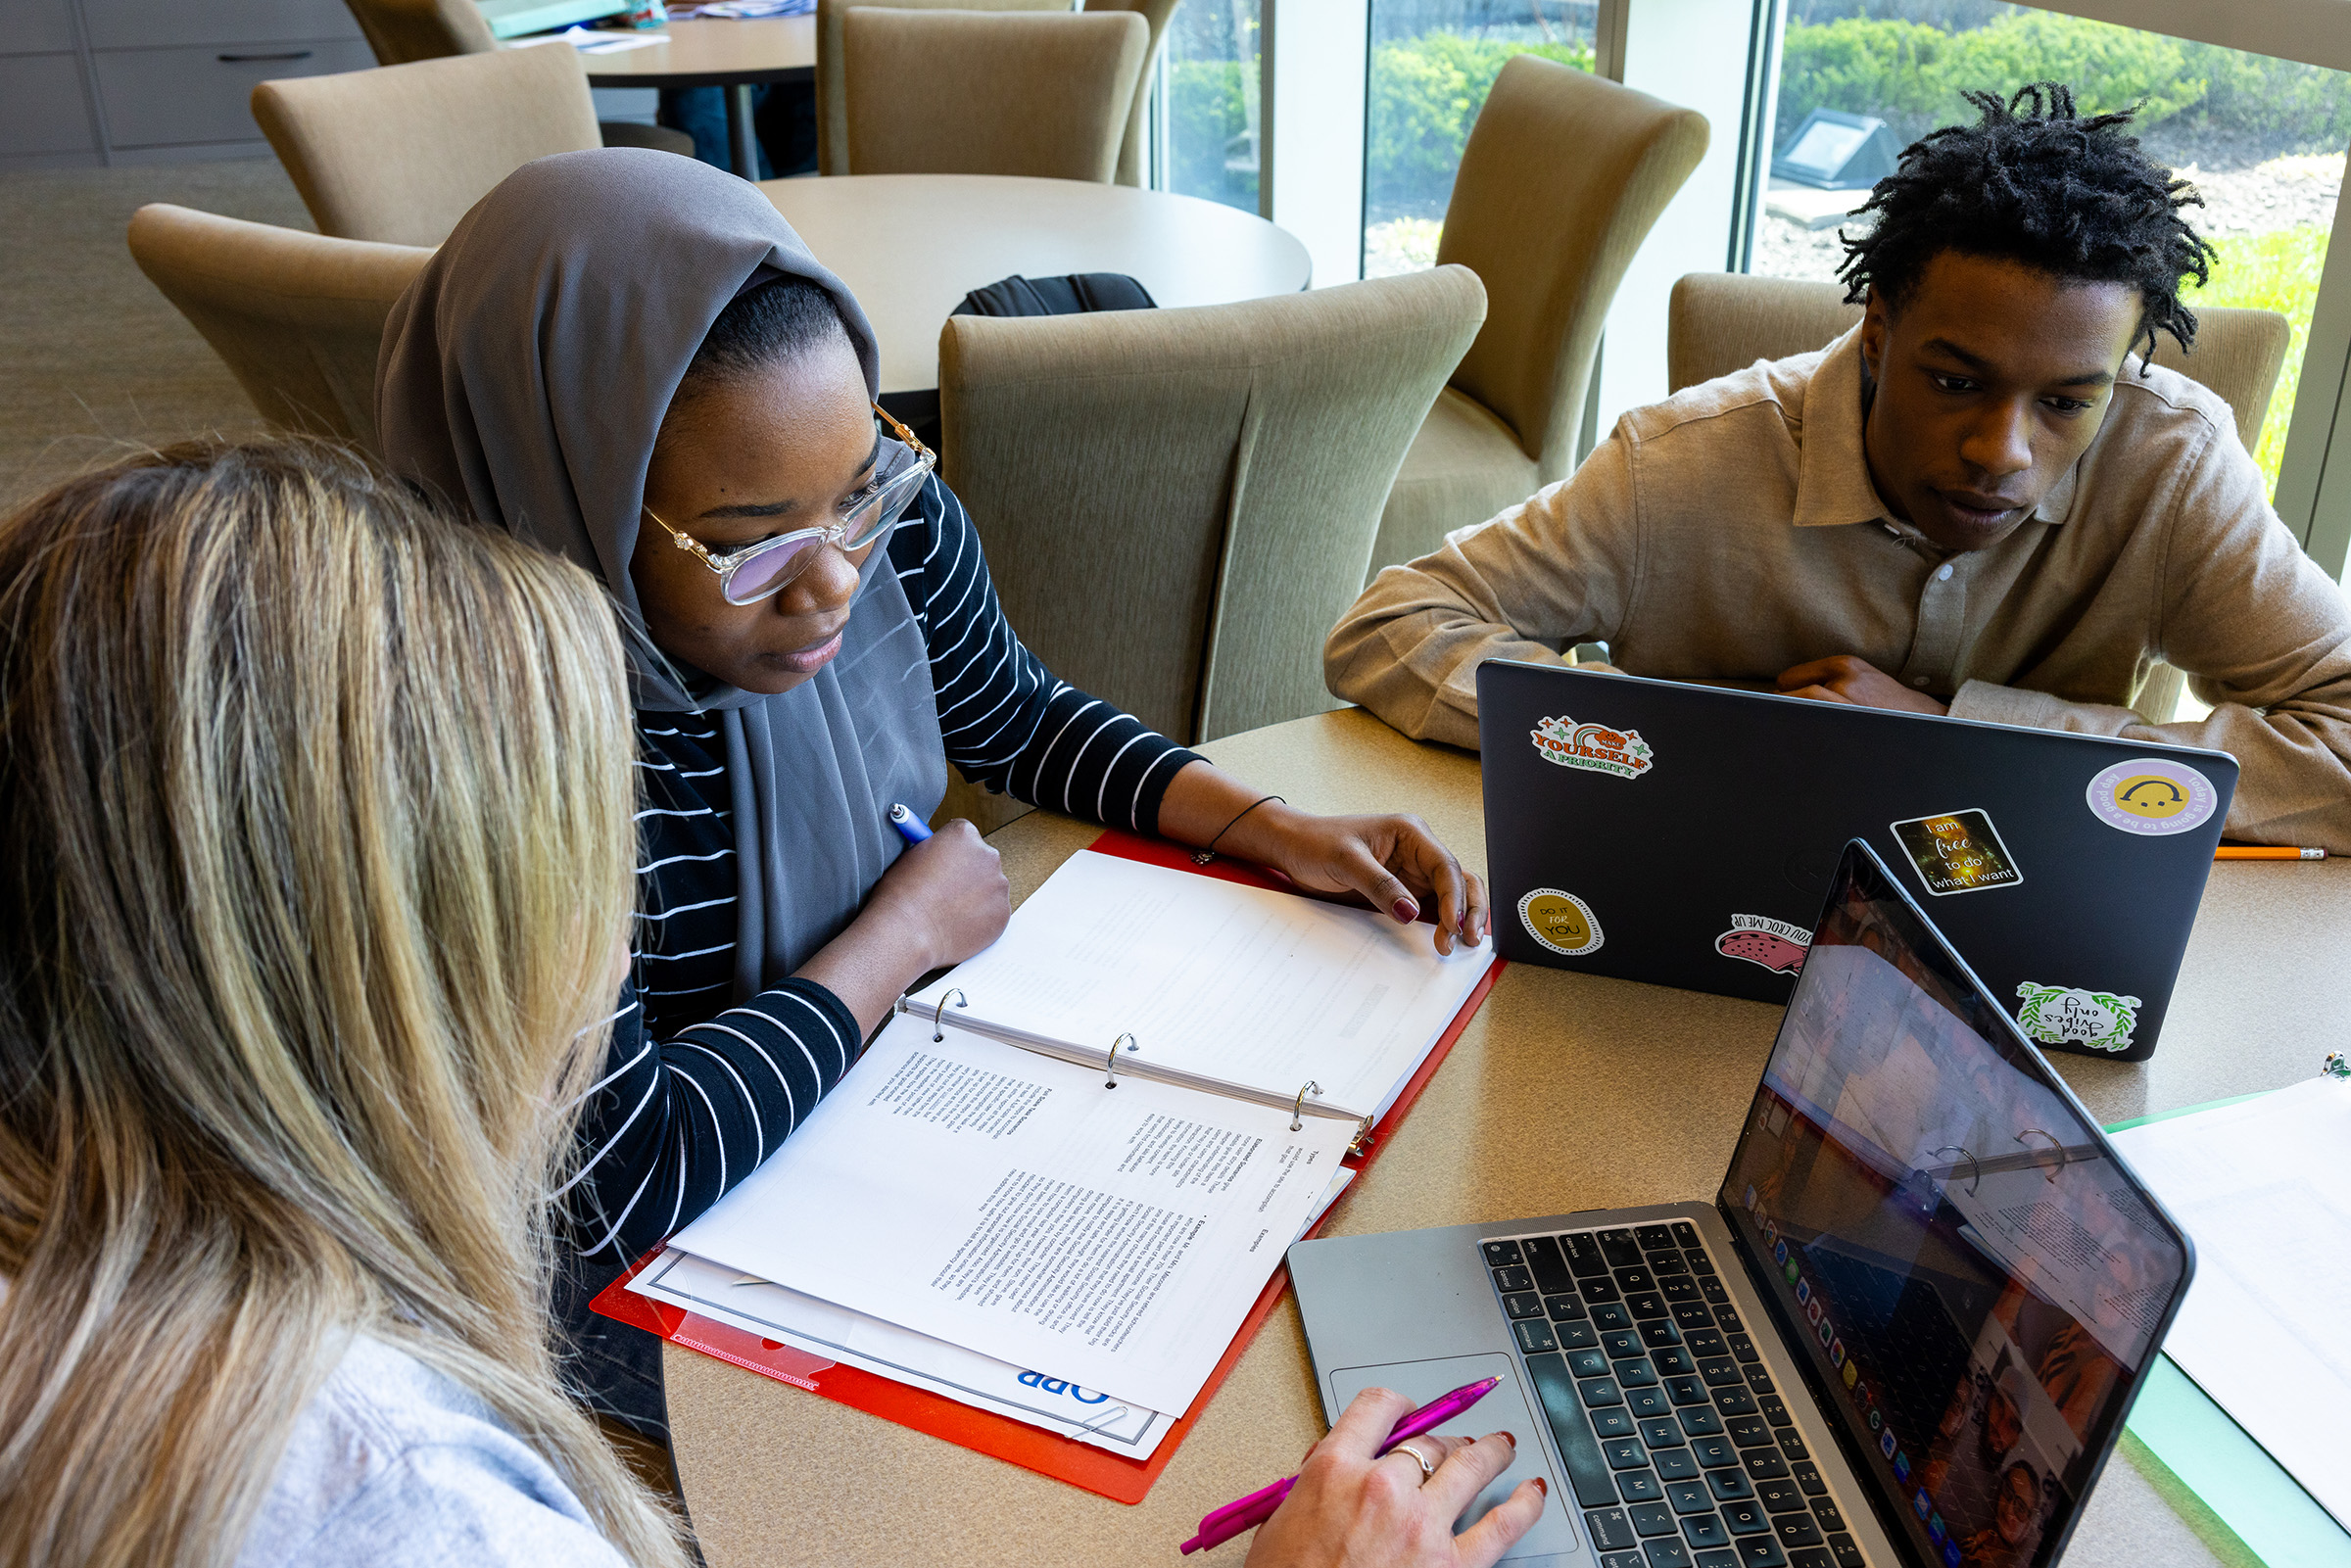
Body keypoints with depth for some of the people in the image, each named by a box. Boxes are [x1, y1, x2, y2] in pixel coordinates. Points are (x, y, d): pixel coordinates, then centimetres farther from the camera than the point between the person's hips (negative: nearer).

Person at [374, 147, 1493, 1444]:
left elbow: (1020, 720, 7)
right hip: (647, 1273, -5)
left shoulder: (884, 518, -14)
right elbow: (613, 1190, -32)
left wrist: (1275, 831, -7)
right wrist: (907, 927, -21)